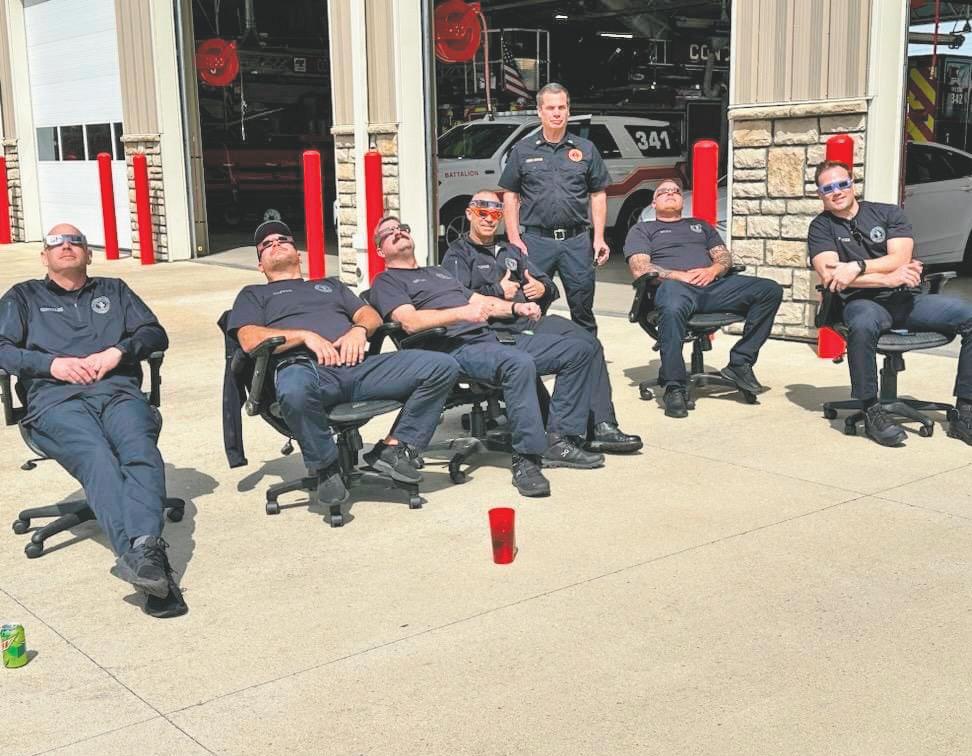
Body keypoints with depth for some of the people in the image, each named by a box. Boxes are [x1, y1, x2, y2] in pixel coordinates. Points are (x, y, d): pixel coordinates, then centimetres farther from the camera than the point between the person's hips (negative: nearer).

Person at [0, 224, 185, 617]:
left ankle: (142, 550, -56)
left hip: (118, 391, 2)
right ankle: (149, 559, -55)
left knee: (141, 452, -35)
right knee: (97, 459, -36)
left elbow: (156, 334, 21)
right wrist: (51, 363, -3)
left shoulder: (114, 290, 33)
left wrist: (118, 352, 0)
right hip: (55, 400, -2)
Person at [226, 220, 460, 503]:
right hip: (305, 366, -4)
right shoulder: (254, 295, 28)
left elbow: (372, 316, 25)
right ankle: (326, 467, -18)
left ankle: (393, 448, -8)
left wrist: (359, 329, 0)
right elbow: (250, 340, 7)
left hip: (357, 364, 4)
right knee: (294, 391, -45)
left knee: (443, 367, -15)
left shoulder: (330, 285, 39)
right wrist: (305, 335, -5)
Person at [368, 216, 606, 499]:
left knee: (579, 350, -1)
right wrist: (463, 312, -21)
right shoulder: (386, 282, 9)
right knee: (520, 363, -39)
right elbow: (410, 321, -10)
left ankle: (560, 440, -4)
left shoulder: (438, 271, 34)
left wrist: (515, 307, 9)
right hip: (455, 348, -8)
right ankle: (526, 458, -32)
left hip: (491, 336, 8)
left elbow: (478, 300, 29)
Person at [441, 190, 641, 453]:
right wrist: (498, 292, -4)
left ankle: (600, 427, -20)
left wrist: (542, 288, 6)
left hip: (531, 319, 7)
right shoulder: (458, 254, 12)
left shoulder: (511, 252, 34)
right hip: (495, 328, -7)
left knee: (589, 343, -18)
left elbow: (549, 285, 29)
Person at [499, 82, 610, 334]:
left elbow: (598, 195, 11)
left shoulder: (586, 149, 10)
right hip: (537, 240, -1)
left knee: (583, 311, 5)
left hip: (577, 240, 1)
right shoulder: (523, 150, 8)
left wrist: (599, 238, 1)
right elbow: (510, 196, 7)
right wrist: (514, 239, -3)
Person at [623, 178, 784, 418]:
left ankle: (740, 363, -14)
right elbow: (640, 268, 5)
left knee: (770, 290, -17)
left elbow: (724, 256, 23)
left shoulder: (700, 225, 37)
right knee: (672, 308, -43)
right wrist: (680, 275, -8)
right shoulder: (642, 230, 23)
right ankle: (674, 387, -35)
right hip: (674, 284, -4)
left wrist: (713, 270, -2)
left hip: (713, 284, 5)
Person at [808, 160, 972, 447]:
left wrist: (857, 267, -16)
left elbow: (900, 259, -2)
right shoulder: (821, 227, 8)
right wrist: (887, 278, -12)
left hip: (906, 299, 3)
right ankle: (871, 411, -24)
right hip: (863, 303, -3)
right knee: (862, 325, -41)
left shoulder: (888, 213, 13)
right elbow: (829, 277, -8)